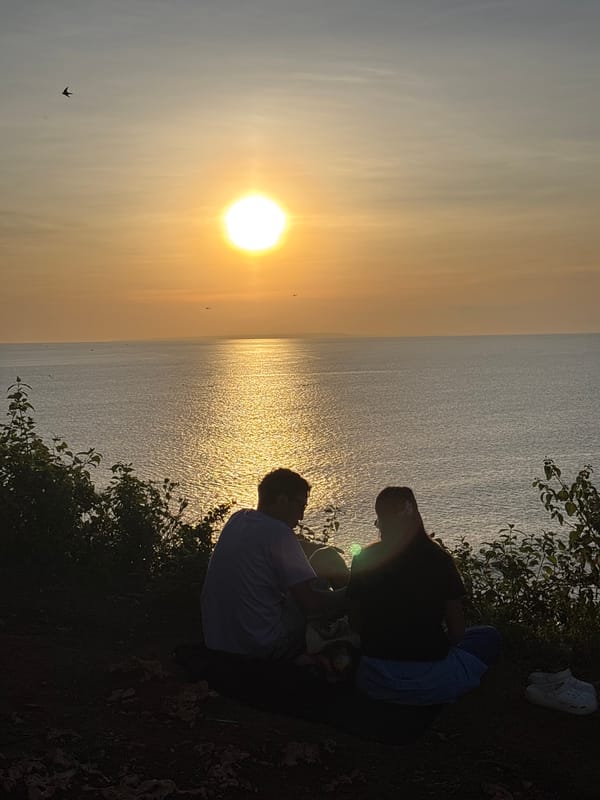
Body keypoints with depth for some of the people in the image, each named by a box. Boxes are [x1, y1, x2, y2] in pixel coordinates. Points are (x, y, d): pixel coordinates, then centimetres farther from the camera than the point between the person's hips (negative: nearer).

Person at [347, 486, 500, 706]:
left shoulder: (364, 561, -3)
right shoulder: (439, 560, -7)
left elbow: (355, 624, 5)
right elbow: (457, 630, -1)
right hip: (431, 684, -4)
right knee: (489, 637, 22)